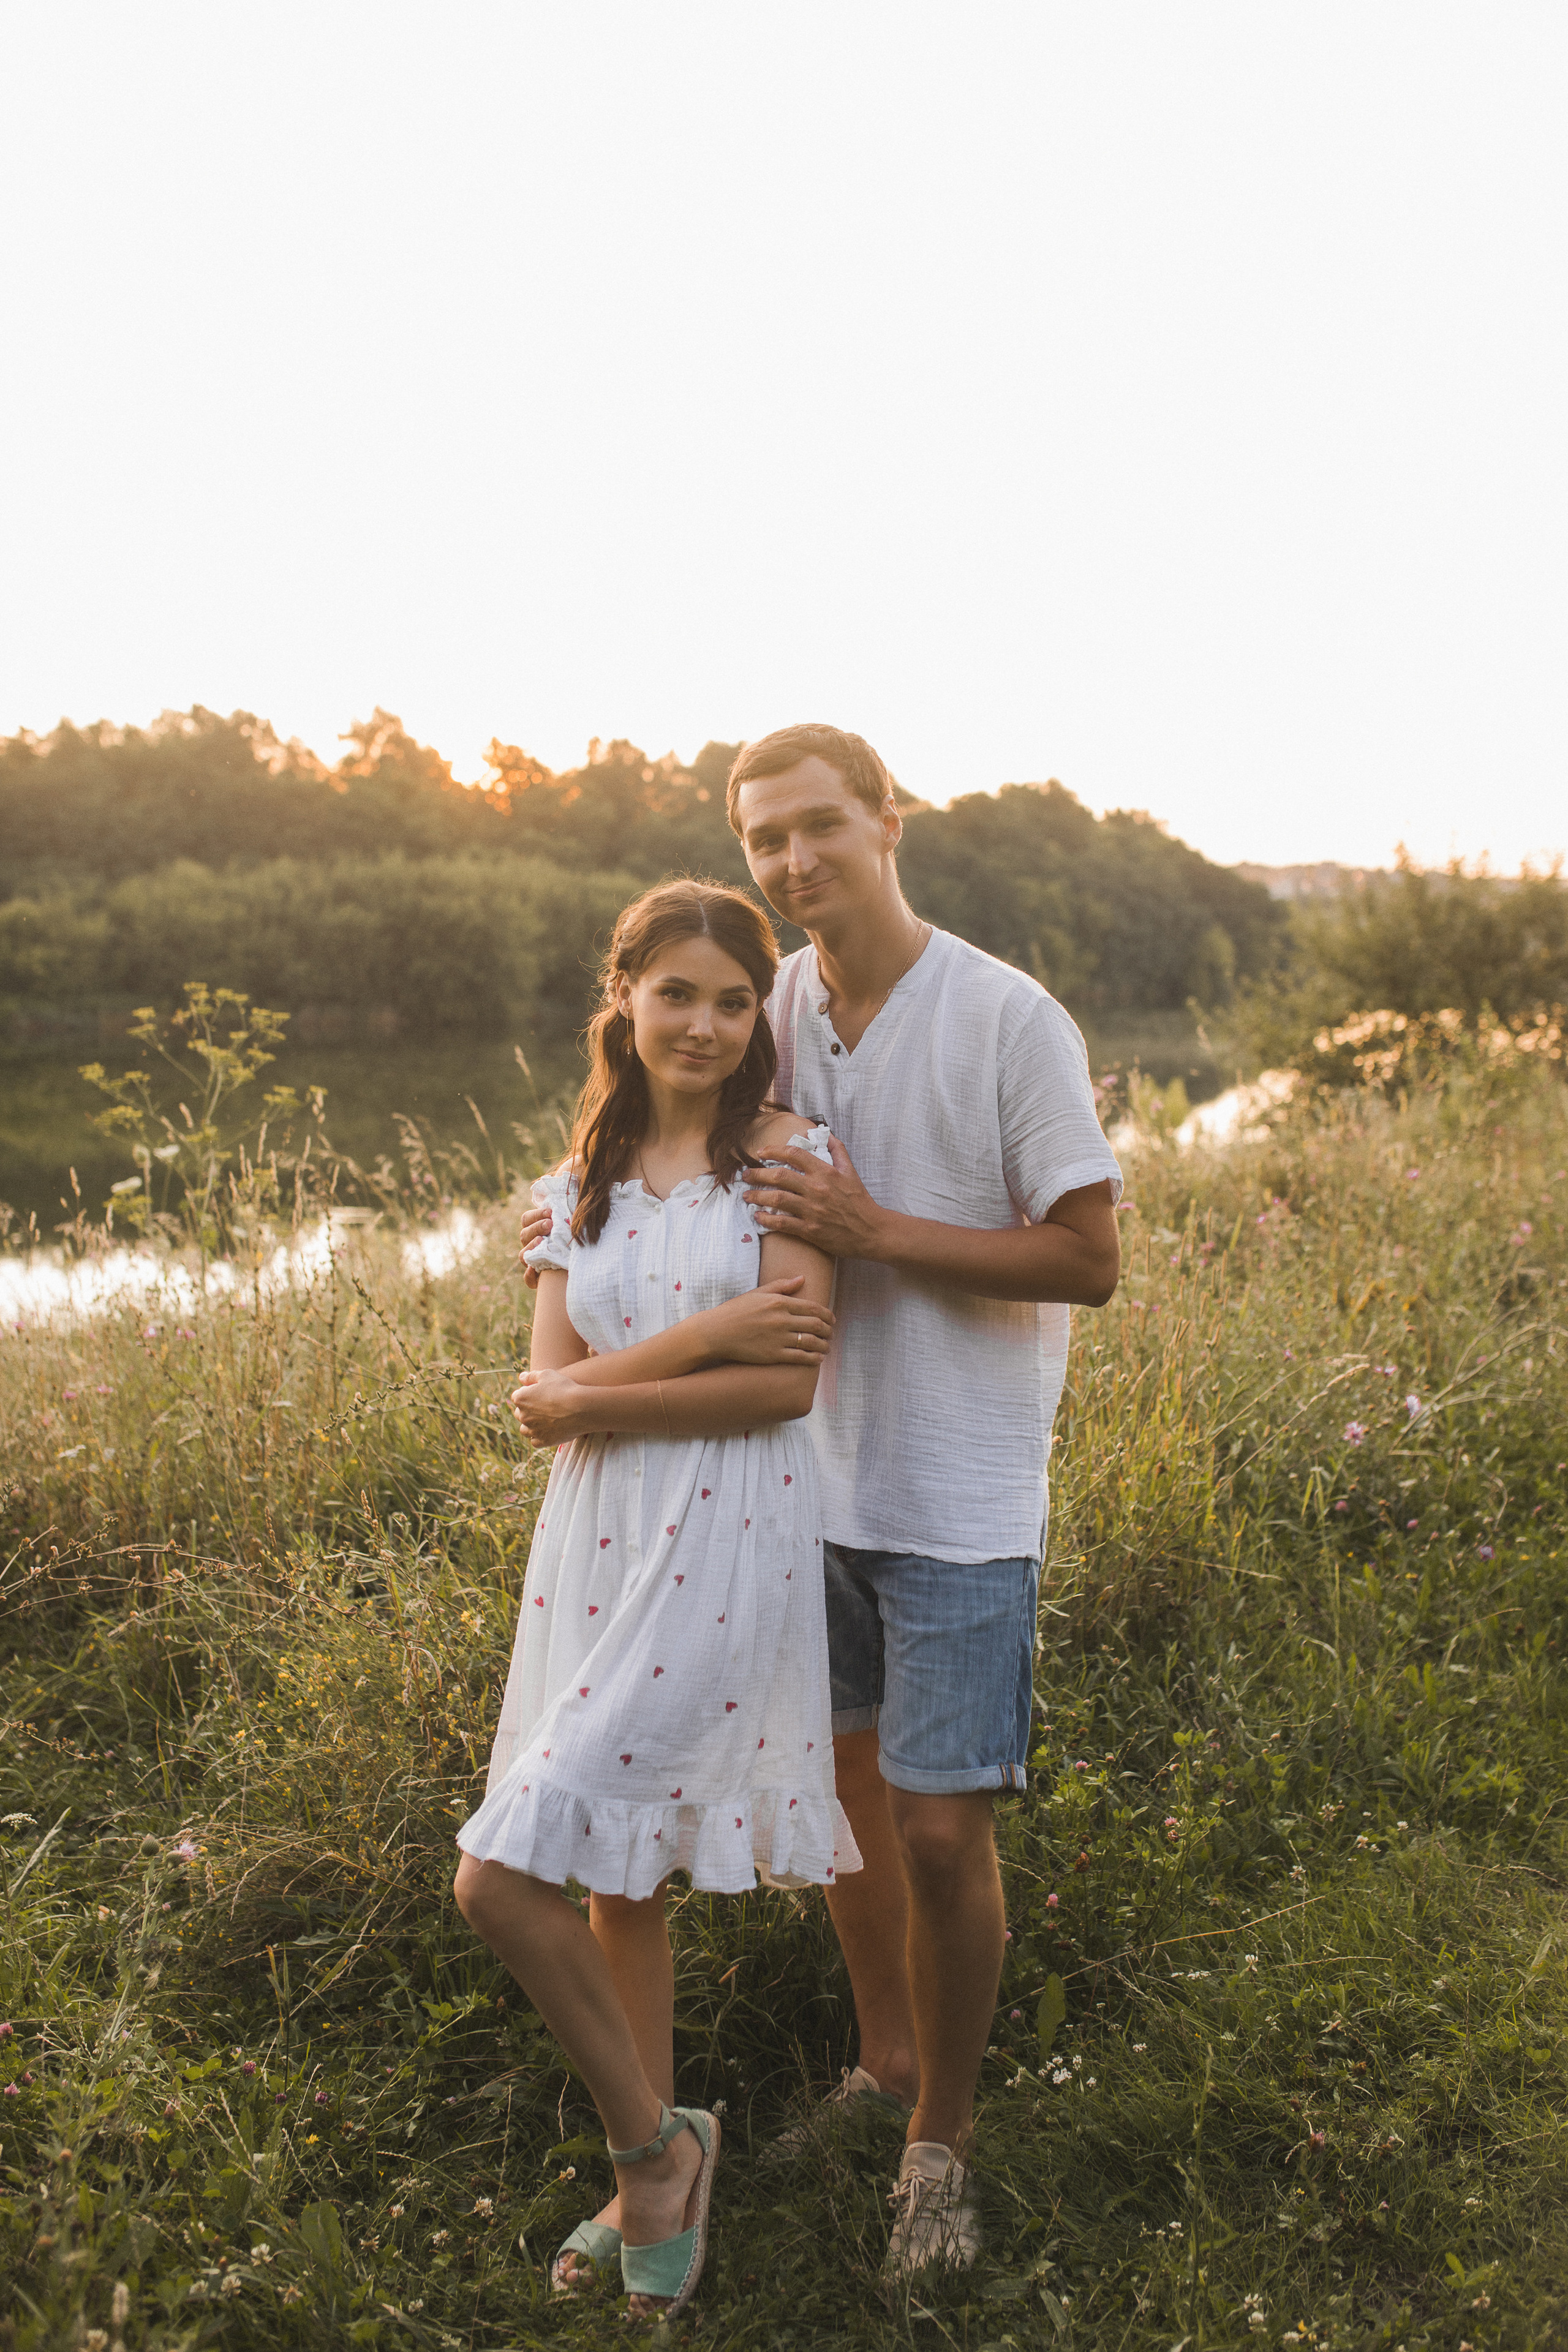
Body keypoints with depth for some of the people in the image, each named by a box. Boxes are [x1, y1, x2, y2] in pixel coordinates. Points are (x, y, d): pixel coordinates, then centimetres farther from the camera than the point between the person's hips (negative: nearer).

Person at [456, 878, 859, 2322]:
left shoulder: (782, 1152, -5)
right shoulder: (587, 1179, 11)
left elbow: (787, 1382, -14)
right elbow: (544, 1397, 1)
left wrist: (592, 1395, -8)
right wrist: (704, 1333, -13)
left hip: (725, 1548, -6)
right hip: (598, 1545, 6)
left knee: (502, 1879, -9)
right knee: (613, 1881, 15)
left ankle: (651, 2146, 15)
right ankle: (658, 2172, 35)